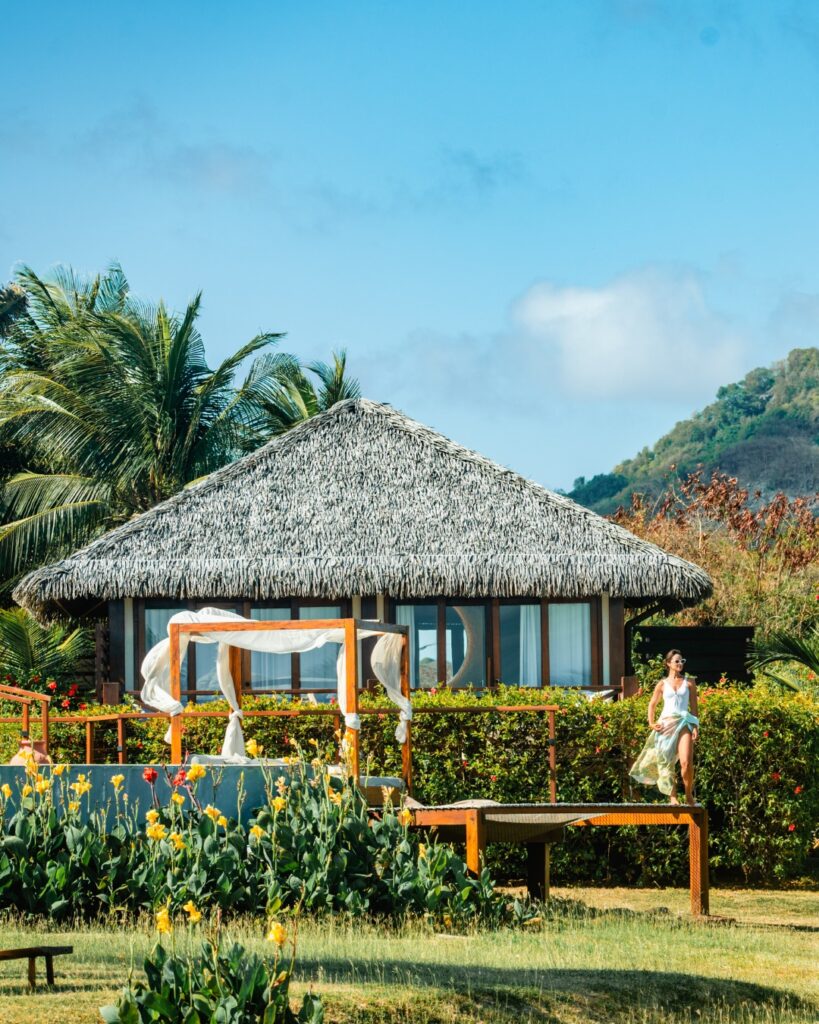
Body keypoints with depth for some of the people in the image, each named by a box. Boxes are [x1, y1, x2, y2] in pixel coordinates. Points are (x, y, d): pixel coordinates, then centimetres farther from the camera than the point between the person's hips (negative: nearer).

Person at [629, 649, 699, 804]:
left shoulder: (689, 683, 10)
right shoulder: (662, 684, 10)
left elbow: (694, 706, 8)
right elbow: (652, 704, 17)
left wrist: (696, 727, 0)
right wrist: (651, 723, 4)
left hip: (684, 723, -1)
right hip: (666, 724, 1)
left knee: (686, 761, -16)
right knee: (666, 762, -1)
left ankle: (689, 794, 0)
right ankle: (672, 797, 5)